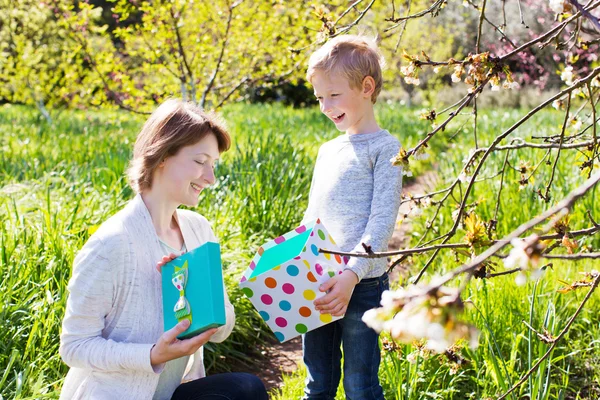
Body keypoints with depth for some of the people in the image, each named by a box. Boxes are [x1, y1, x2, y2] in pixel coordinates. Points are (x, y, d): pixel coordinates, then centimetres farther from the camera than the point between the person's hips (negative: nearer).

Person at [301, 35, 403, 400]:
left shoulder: (385, 148, -6)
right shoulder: (328, 151, 16)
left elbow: (382, 223, -14)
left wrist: (352, 274, -25)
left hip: (362, 284, -7)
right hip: (317, 285, 7)